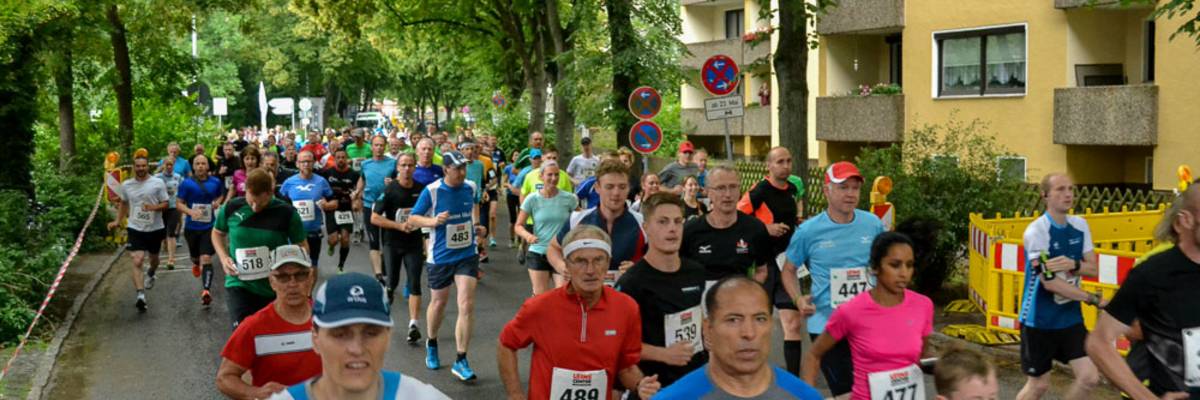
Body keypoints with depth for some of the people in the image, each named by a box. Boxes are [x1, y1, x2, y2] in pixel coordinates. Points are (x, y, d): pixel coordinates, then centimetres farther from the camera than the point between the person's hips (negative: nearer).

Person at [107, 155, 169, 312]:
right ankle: (141, 296, -21)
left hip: (155, 228, 0)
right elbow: (123, 203, 18)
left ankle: (150, 275, 56)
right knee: (137, 261, -15)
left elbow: (165, 204, -5)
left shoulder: (158, 183, -6)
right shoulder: (126, 185, 2)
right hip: (135, 228, 0)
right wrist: (117, 221, 11)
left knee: (154, 258, 21)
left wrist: (154, 207, -25)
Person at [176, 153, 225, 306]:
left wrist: (218, 202, -4)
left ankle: (206, 291, -20)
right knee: (194, 255, 23)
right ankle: (195, 263, 61)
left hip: (208, 226, -1)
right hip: (191, 227, 1)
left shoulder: (215, 182, -1)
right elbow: (179, 204, -6)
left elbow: (221, 195, 19)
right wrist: (191, 212, -24)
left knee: (206, 258, -14)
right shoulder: (186, 183, -6)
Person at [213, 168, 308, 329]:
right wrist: (224, 258, -2)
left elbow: (302, 246, 1)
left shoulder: (286, 212, -11)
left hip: (275, 288, 0)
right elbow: (217, 233, 14)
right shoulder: (231, 208, -6)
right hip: (239, 285, 0)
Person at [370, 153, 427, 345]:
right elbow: (374, 218, -10)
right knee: (392, 283, 6)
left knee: (414, 284, -7)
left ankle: (413, 324, -8)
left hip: (414, 244, 1)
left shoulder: (421, 189, -1)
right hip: (392, 244, -1)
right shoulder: (389, 190, -8)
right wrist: (399, 225, -19)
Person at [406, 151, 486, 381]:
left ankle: (461, 361, -3)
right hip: (440, 257, -2)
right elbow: (412, 218, -7)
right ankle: (432, 343, 45)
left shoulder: (470, 187, -1)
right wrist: (432, 221, -24)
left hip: (467, 254, 2)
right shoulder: (431, 191, -12)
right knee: (439, 302, 15)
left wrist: (476, 226, 4)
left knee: (467, 305, -10)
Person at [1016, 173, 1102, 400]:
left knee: (1090, 377, -3)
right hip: (1039, 320, -5)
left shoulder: (1080, 225, 2)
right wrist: (1091, 298, -16)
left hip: (1071, 317, 6)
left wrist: (1073, 265, -20)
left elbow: (1092, 269, 3)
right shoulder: (1036, 231, -18)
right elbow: (1049, 281, -21)